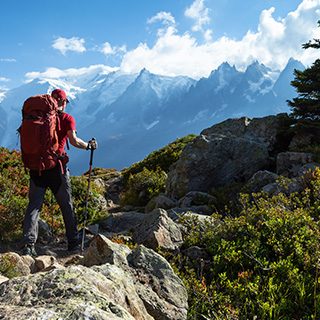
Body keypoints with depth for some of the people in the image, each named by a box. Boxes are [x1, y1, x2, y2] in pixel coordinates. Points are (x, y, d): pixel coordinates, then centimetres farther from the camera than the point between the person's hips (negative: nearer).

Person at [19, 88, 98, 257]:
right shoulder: (67, 118, 0)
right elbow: (74, 141, -13)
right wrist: (89, 145, 3)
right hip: (55, 166, -3)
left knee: (34, 205, 3)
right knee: (67, 205, 11)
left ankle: (28, 243, -11)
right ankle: (73, 241, 22)